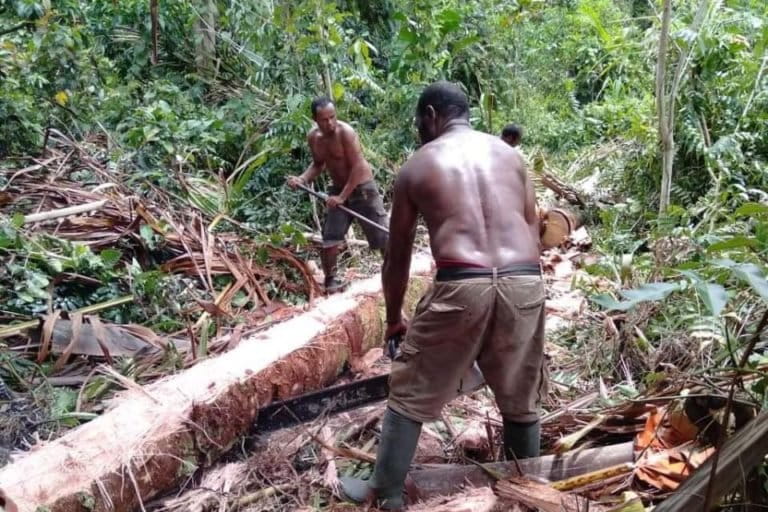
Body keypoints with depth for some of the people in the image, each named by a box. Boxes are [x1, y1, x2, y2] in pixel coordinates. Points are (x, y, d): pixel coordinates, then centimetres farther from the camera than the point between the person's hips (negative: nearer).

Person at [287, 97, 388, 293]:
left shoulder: (346, 132, -24)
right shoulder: (313, 137, -4)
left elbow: (358, 167, -23)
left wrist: (342, 197, -23)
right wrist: (303, 179, -7)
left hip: (362, 188, -5)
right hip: (338, 189, 5)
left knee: (381, 235, 0)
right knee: (329, 237, 2)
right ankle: (330, 279, 19)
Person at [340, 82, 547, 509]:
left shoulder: (416, 166, 12)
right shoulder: (510, 154, 19)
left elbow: (397, 256, 16)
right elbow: (534, 231, 17)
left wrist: (393, 318, 28)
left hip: (461, 287, -3)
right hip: (525, 283, 4)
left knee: (411, 392, 15)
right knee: (521, 399, 22)